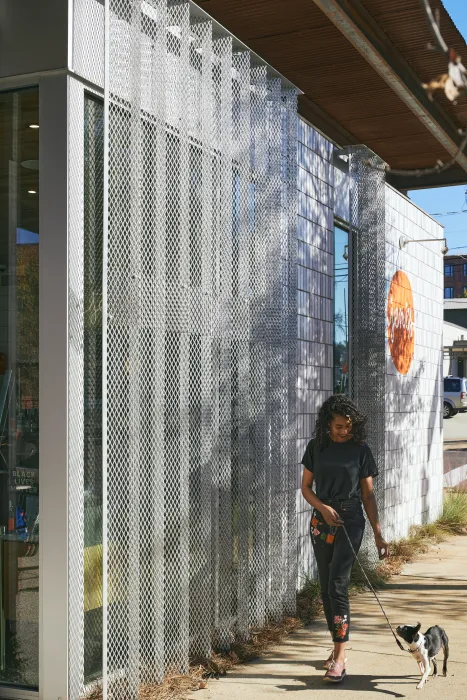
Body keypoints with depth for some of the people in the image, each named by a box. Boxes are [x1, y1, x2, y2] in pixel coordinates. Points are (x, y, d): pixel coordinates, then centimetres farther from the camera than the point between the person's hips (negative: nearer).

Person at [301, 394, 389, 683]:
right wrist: (323, 507, -11)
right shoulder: (316, 447, 3)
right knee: (326, 588, 8)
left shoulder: (360, 450, -3)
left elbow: (368, 494, 1)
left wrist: (379, 535, -1)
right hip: (322, 521, 3)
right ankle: (338, 649, 23)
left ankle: (340, 658, -12)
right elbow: (306, 487, 8)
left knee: (337, 586, -14)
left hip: (350, 521, -3)